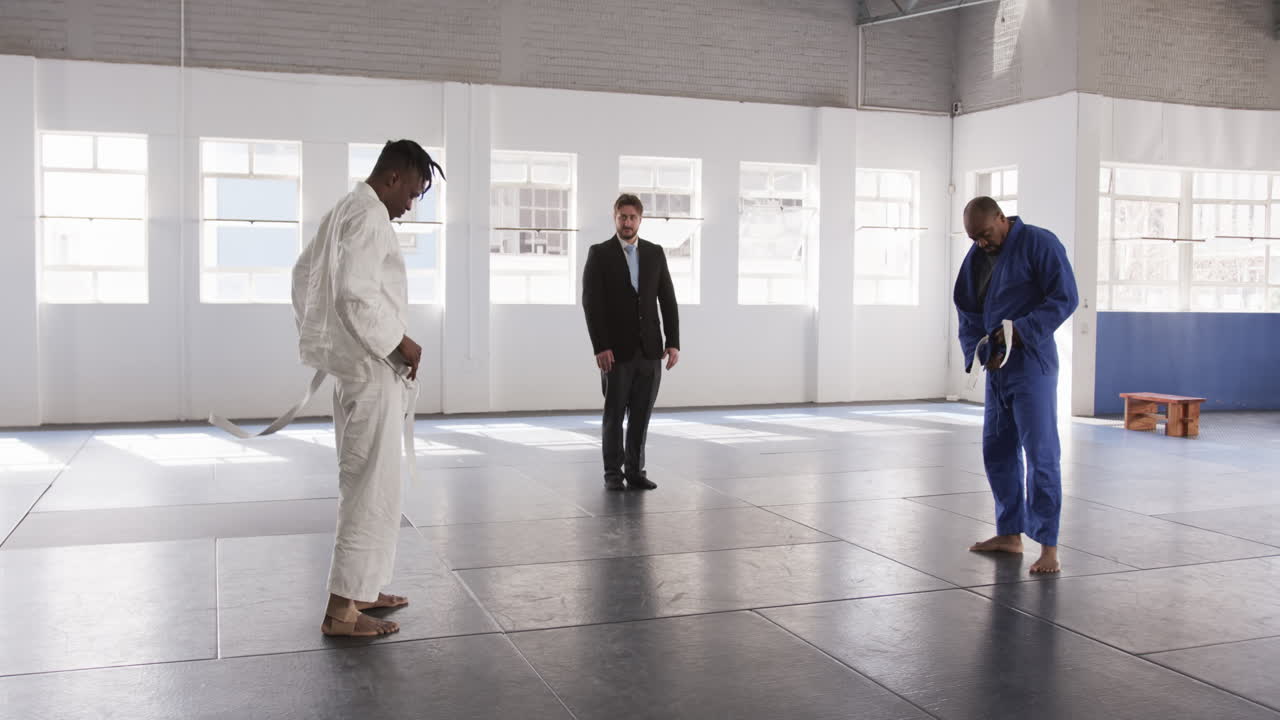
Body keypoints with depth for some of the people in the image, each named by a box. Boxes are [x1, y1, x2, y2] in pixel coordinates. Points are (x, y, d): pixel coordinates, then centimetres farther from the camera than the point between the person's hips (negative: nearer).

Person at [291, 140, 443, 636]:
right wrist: (401, 344, -16)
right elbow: (357, 295, -25)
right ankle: (341, 609, -2)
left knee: (366, 483, 17)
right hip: (371, 370, -11)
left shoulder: (345, 212, 17)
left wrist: (315, 332, 22)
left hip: (357, 367, 11)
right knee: (371, 487, -6)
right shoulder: (369, 216, -14)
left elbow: (304, 272, 25)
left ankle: (359, 588, 26)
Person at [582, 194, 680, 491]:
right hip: (616, 349, -3)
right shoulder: (599, 254, -3)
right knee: (614, 413, 4)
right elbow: (591, 303, -9)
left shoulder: (655, 253, 8)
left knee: (641, 414, 5)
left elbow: (668, 300, 6)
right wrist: (600, 347, -16)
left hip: (650, 348, 3)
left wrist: (673, 342, -2)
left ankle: (635, 471, 14)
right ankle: (613, 473, 14)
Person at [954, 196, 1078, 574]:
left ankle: (1049, 547, -3)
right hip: (997, 366, 8)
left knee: (1041, 454, -7)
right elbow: (968, 314, 13)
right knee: (997, 450, 13)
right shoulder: (976, 258, 11)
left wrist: (1021, 331, -21)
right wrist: (979, 351, -5)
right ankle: (1010, 533, 25)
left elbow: (1065, 298, -13)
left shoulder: (1039, 244, -9)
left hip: (1032, 365, -7)